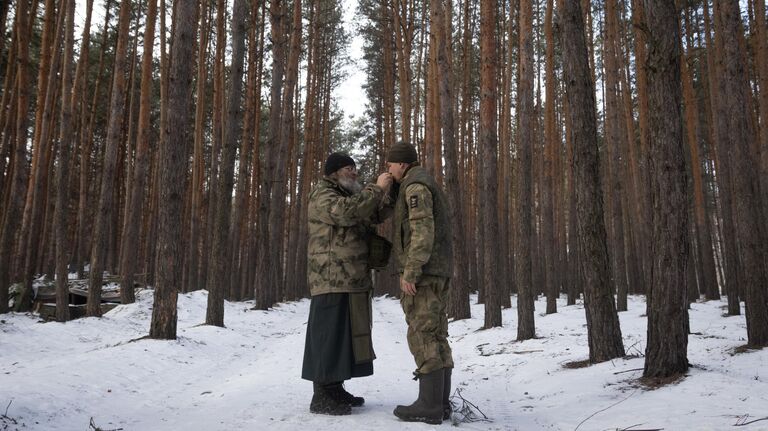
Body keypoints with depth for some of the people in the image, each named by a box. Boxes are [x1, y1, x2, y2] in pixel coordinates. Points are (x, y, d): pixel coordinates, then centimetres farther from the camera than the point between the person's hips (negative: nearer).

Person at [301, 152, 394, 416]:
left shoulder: (351, 196, 24)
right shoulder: (322, 195, -6)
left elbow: (377, 215, 16)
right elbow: (347, 212, -25)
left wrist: (391, 191, 1)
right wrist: (377, 189, -20)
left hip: (352, 280, 9)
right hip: (331, 279, -9)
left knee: (344, 335, 10)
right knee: (328, 335, -8)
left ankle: (336, 389, 17)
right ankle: (321, 397, -4)